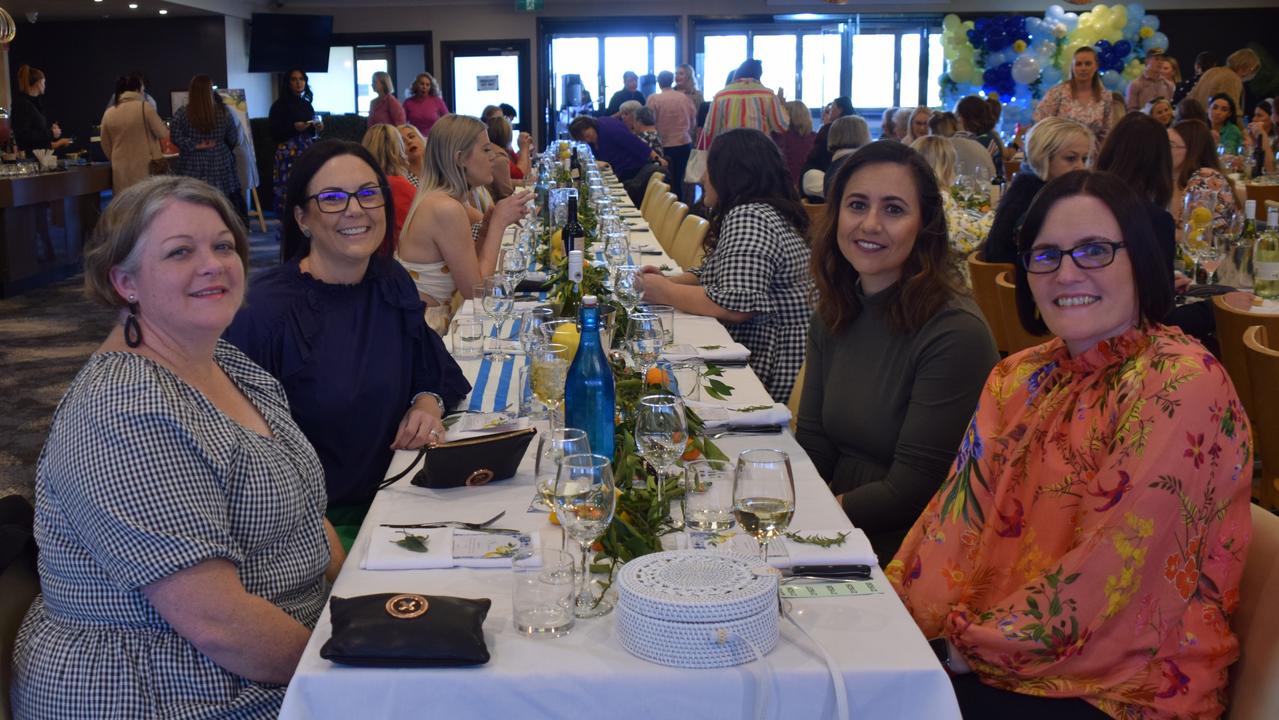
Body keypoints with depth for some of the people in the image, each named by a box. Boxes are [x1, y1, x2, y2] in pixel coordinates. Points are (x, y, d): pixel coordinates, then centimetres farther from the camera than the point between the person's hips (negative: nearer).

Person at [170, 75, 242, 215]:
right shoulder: (223, 112, -2)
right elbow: (233, 138, 5)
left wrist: (195, 146, -5)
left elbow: (176, 137, -10)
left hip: (193, 167, -1)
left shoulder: (182, 113, -5)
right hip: (220, 163, 1)